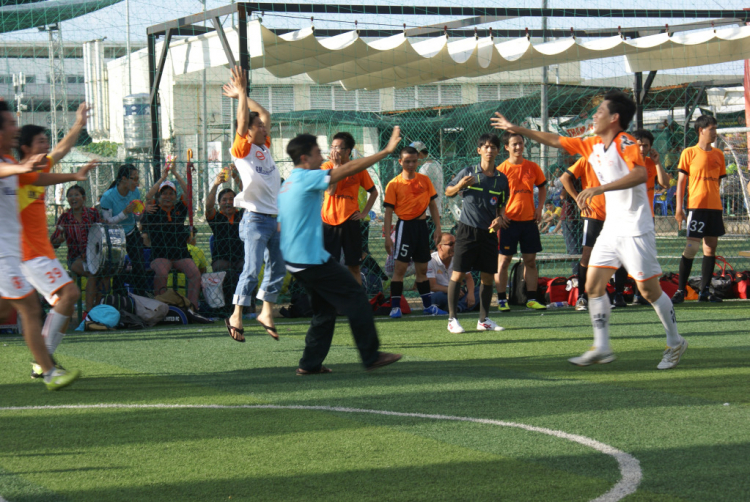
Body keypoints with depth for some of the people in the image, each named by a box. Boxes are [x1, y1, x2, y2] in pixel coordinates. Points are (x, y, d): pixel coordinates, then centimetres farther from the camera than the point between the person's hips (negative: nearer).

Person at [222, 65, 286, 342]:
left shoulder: (264, 147, 13)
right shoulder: (242, 150, -6)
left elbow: (265, 114, 21)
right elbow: (243, 121, -19)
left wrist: (242, 95, 20)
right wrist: (241, 93, -16)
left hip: (274, 218, 8)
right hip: (255, 218, -8)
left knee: (277, 268, 11)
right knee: (252, 269, -12)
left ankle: (266, 312, 20)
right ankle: (236, 316, -7)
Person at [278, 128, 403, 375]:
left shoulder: (287, 185, 15)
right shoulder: (307, 179, -13)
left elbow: (280, 226, 22)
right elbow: (349, 169, -17)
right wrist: (386, 151, -14)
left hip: (294, 260, 10)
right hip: (313, 260, -10)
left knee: (324, 308, 15)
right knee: (356, 299, -3)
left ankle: (310, 363, 12)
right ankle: (371, 356, 1)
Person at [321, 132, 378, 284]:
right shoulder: (327, 167, -1)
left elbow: (373, 192, 13)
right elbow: (330, 190, -17)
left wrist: (364, 213, 3)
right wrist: (336, 166, -15)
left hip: (350, 222, 1)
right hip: (329, 222, -1)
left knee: (354, 266, 4)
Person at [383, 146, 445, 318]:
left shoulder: (424, 180, 6)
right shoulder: (394, 184, -4)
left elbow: (433, 204, 12)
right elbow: (388, 211, -4)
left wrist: (438, 227, 3)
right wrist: (387, 236, -9)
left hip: (421, 225, 4)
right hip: (405, 225, -4)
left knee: (422, 268, 12)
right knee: (400, 266, -9)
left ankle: (428, 305, 19)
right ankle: (395, 307, -6)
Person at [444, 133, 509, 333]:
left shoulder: (501, 179, 7)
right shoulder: (468, 172, -1)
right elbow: (448, 192, 9)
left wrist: (500, 218, -4)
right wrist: (460, 185, -12)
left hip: (489, 232, 3)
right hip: (467, 230, -3)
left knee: (487, 276, 5)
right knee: (458, 273, -7)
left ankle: (483, 320, 15)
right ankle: (452, 318, -1)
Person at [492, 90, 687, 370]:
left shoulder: (625, 143, -16)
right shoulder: (592, 146, 9)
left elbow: (640, 174, -33)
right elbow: (555, 141, 21)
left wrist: (598, 189, -37)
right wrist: (517, 130, 24)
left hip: (635, 230, -8)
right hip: (611, 228, 8)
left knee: (649, 290, -3)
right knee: (593, 286, 2)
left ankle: (675, 344, 14)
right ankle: (601, 349, 6)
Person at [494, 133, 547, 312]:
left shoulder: (533, 167, 5)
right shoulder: (502, 169, -4)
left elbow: (542, 187, 18)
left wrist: (539, 207, 5)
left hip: (529, 220, 3)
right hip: (509, 221, -3)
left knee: (530, 261, 6)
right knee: (503, 261, -1)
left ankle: (531, 299, 12)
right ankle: (501, 300, 4)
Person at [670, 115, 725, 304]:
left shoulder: (718, 154, 13)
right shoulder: (689, 153, -1)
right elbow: (681, 181, -1)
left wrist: (718, 203, 13)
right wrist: (679, 208, -7)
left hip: (715, 207, 5)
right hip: (696, 206, -5)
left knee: (711, 247, 5)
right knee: (692, 247, -9)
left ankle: (704, 291, 11)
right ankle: (680, 290, -3)